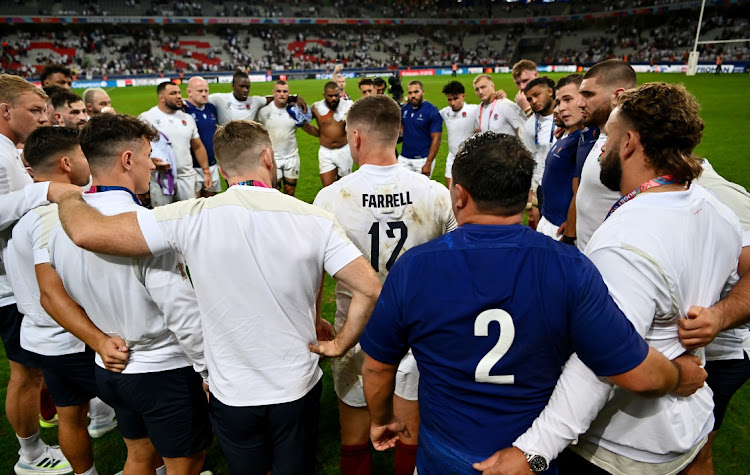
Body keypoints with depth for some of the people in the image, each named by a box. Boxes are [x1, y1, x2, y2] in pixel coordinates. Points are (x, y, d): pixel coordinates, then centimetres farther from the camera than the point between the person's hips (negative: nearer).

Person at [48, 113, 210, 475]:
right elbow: (181, 312, -25)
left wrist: (101, 340, 14)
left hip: (110, 368, 7)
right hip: (164, 372, -7)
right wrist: (210, 370, -14)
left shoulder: (62, 223, -2)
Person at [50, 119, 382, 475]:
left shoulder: (191, 218, -17)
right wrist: (340, 344, -5)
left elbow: (87, 232, -15)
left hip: (232, 395, 0)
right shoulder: (314, 219, -16)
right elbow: (370, 289, -19)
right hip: (298, 389, 0)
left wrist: (68, 197, 7)